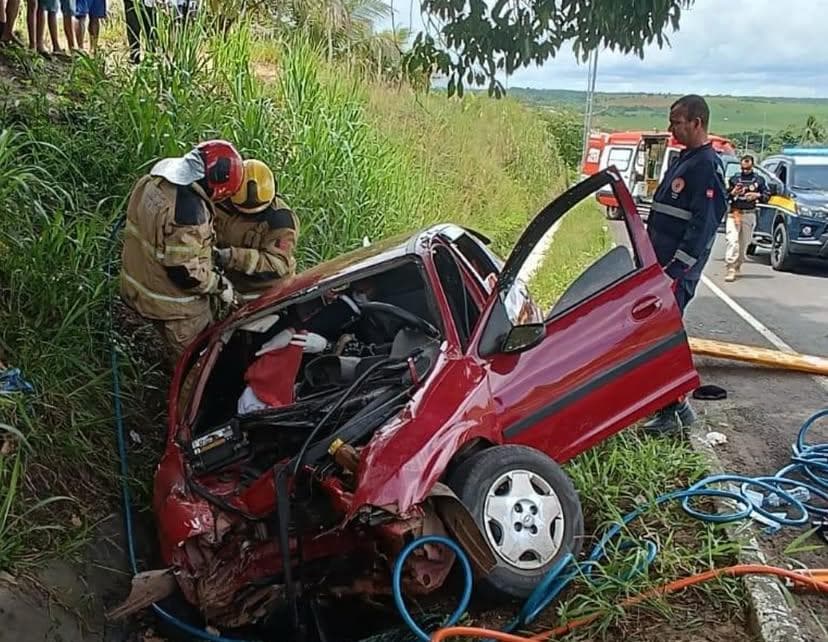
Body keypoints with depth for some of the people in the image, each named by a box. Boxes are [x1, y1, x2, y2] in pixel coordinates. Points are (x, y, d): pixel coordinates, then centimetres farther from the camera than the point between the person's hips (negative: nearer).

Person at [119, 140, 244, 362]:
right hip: (172, 304, -9)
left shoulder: (151, 182, -3)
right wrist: (219, 285, -13)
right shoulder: (188, 209, -33)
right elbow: (185, 272, -30)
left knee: (181, 353, 28)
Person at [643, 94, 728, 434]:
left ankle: (670, 412, 2)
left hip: (678, 268, -9)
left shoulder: (707, 165, -14)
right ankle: (676, 404, 24)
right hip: (660, 262, 10)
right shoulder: (684, 160, 16)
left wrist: (675, 270, -23)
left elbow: (702, 225, -20)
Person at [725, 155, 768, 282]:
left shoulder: (759, 180, 10)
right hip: (734, 214, -1)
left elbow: (767, 196, 10)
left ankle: (737, 266, 20)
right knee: (733, 241, -15)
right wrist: (732, 193, -8)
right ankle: (731, 269, -20)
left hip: (749, 215, 1)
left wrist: (757, 195, -10)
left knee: (744, 243, 6)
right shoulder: (734, 179, 11)